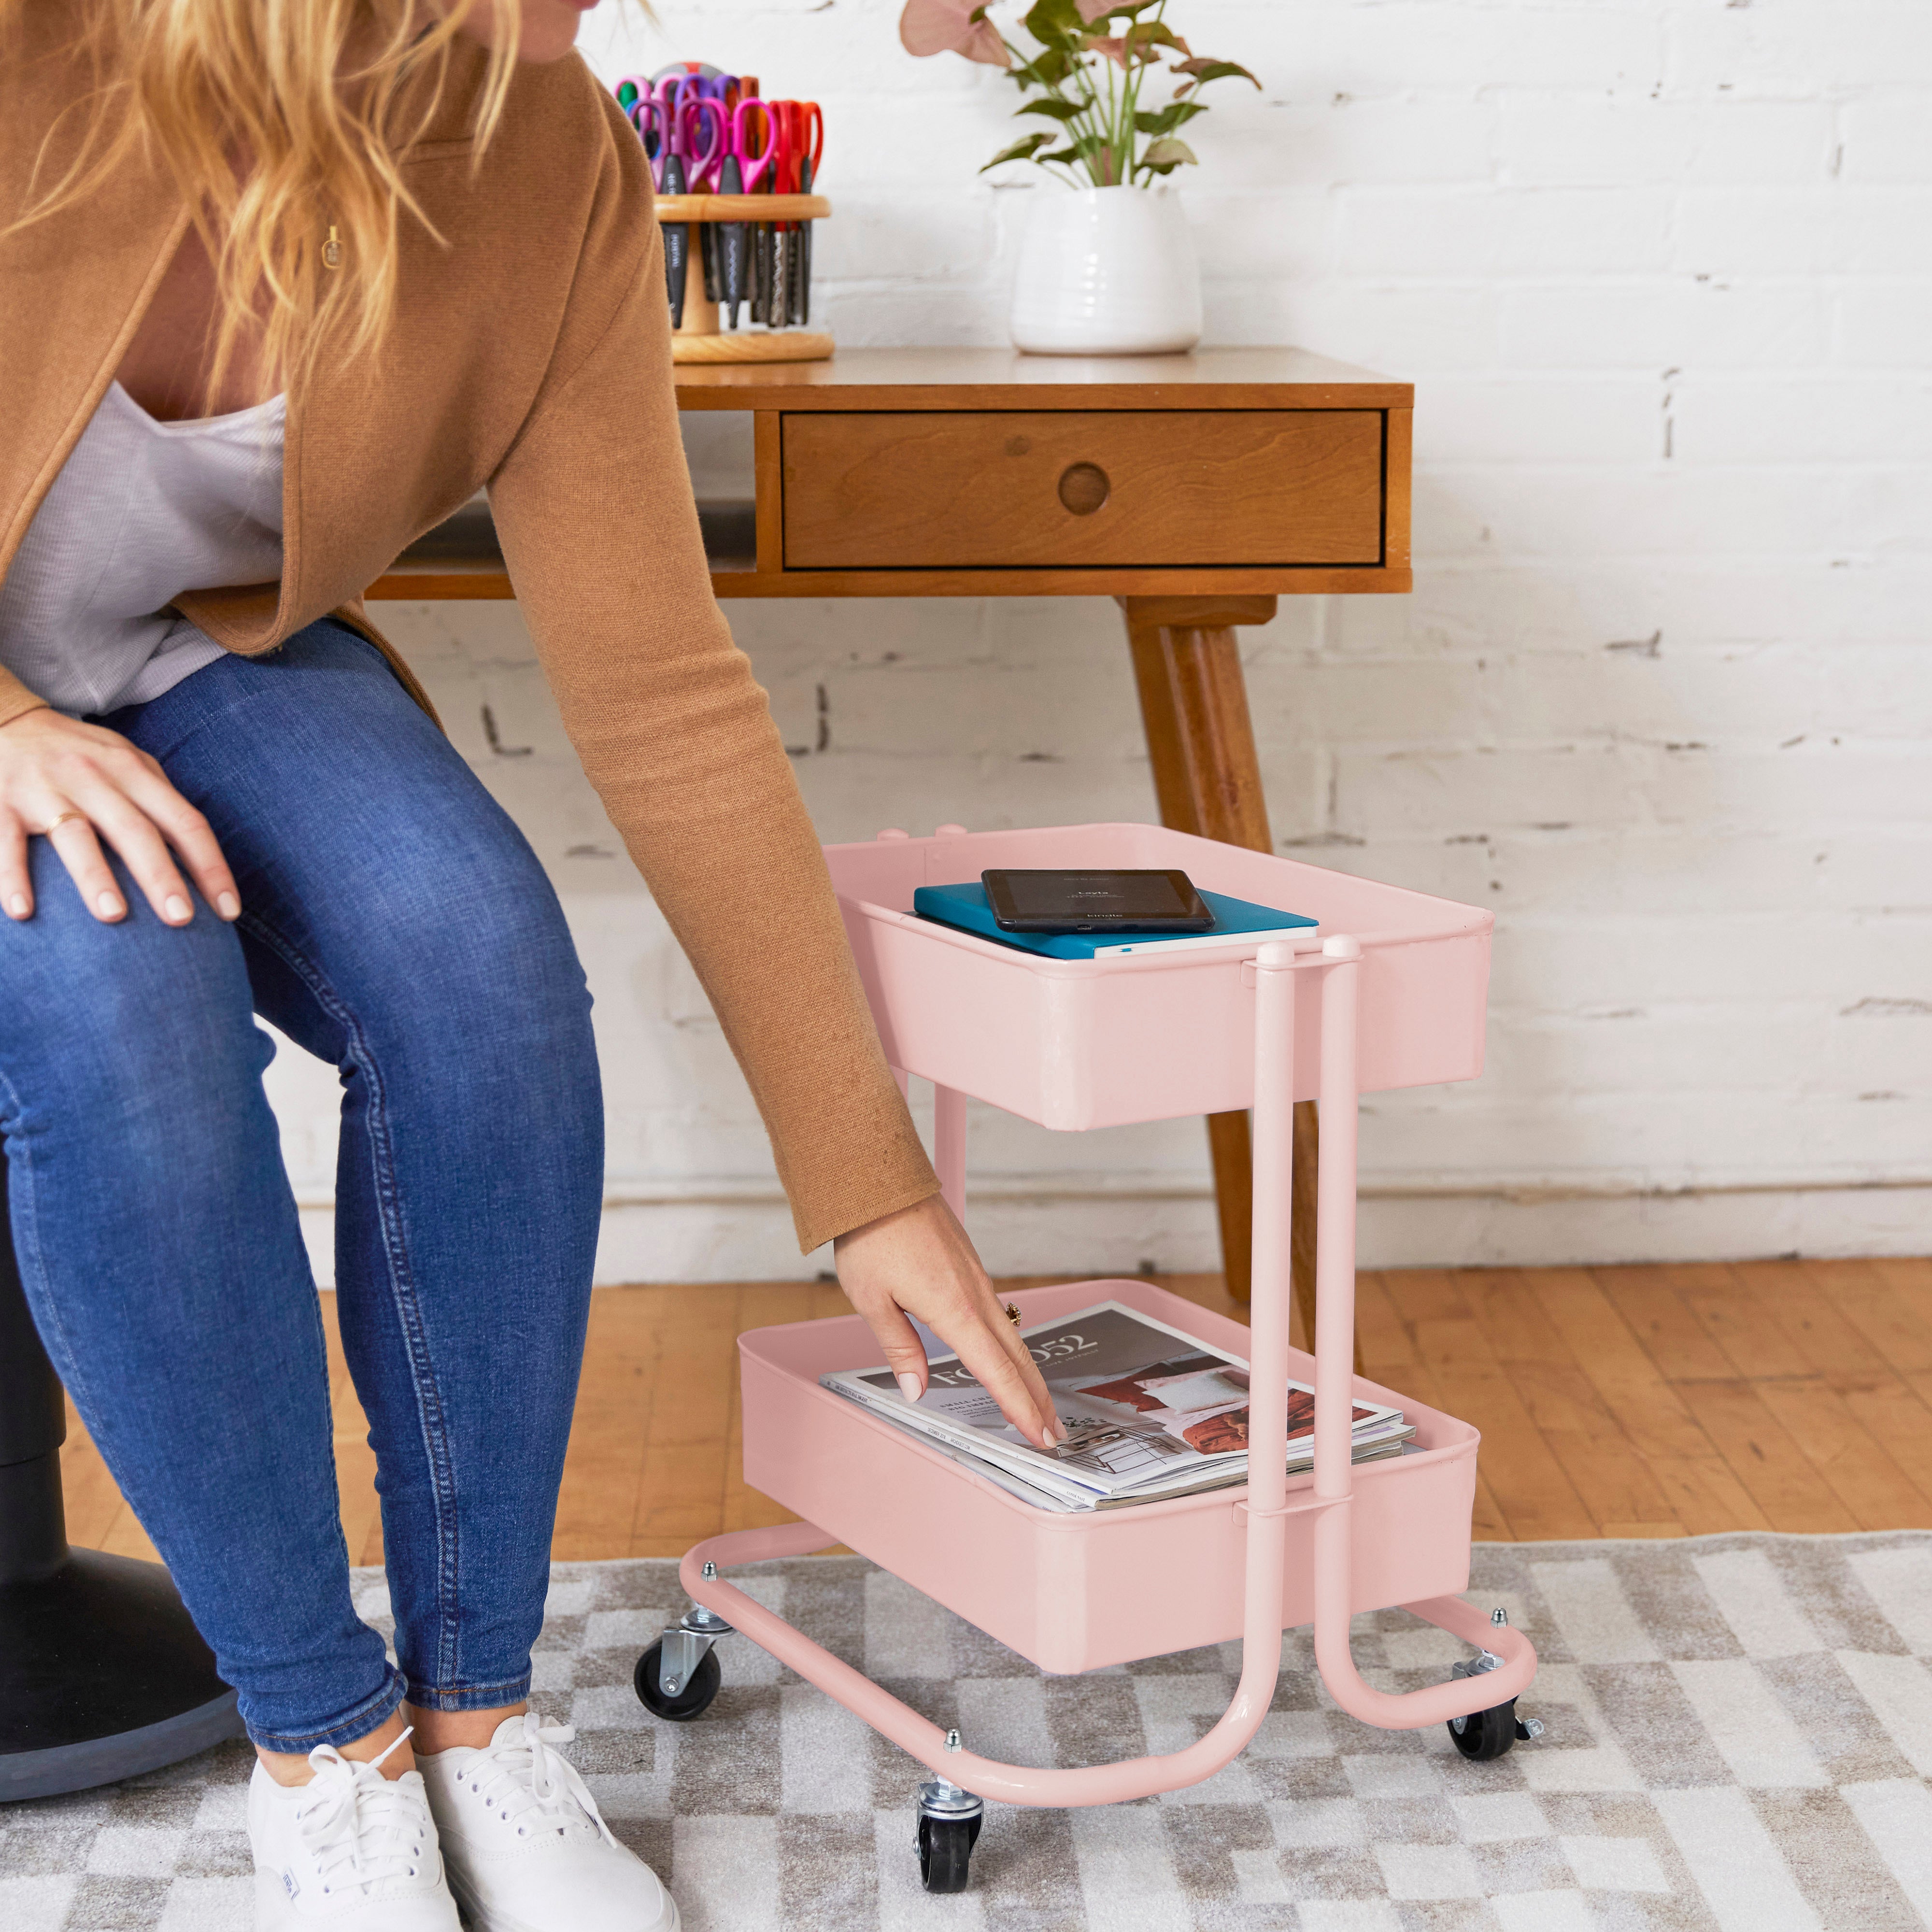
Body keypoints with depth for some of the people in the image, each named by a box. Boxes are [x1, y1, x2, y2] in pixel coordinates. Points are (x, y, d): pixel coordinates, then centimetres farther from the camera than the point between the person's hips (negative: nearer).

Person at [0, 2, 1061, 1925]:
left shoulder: (555, 173, -19)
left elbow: (663, 698, -15)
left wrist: (868, 1177, -14)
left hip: (202, 649, 3)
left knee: (475, 960, -28)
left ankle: (470, 1711, -11)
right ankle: (319, 1739, -15)